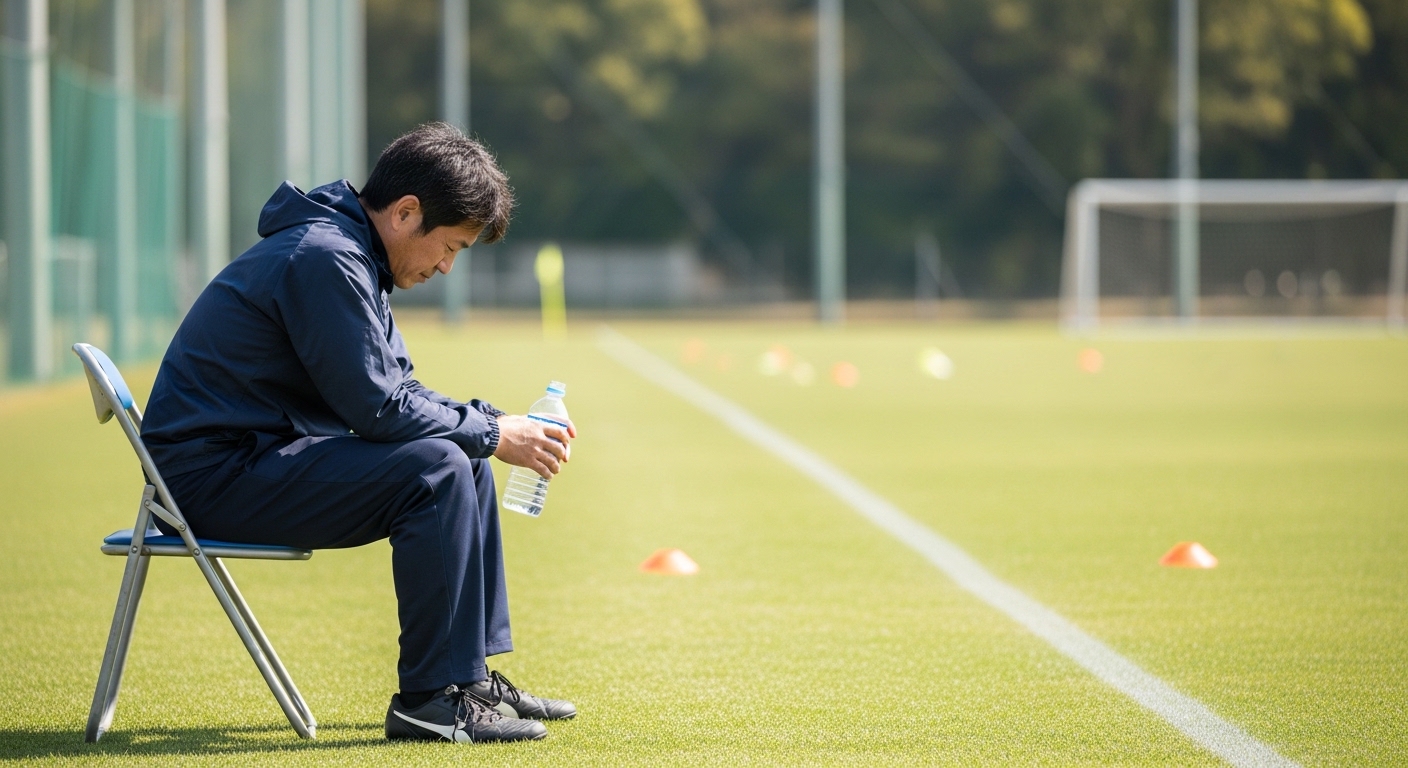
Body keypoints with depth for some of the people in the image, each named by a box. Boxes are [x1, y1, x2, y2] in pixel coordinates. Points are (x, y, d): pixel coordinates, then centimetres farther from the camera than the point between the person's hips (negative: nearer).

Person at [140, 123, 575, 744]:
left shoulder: (353, 255, 13)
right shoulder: (325, 259, -20)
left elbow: (398, 389, 17)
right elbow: (377, 408, -22)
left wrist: (496, 423, 3)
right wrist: (493, 434, -12)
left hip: (262, 454, 11)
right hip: (214, 473, -11)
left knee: (464, 459, 12)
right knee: (436, 468, -22)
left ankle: (471, 674, 13)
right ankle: (431, 699, -18)